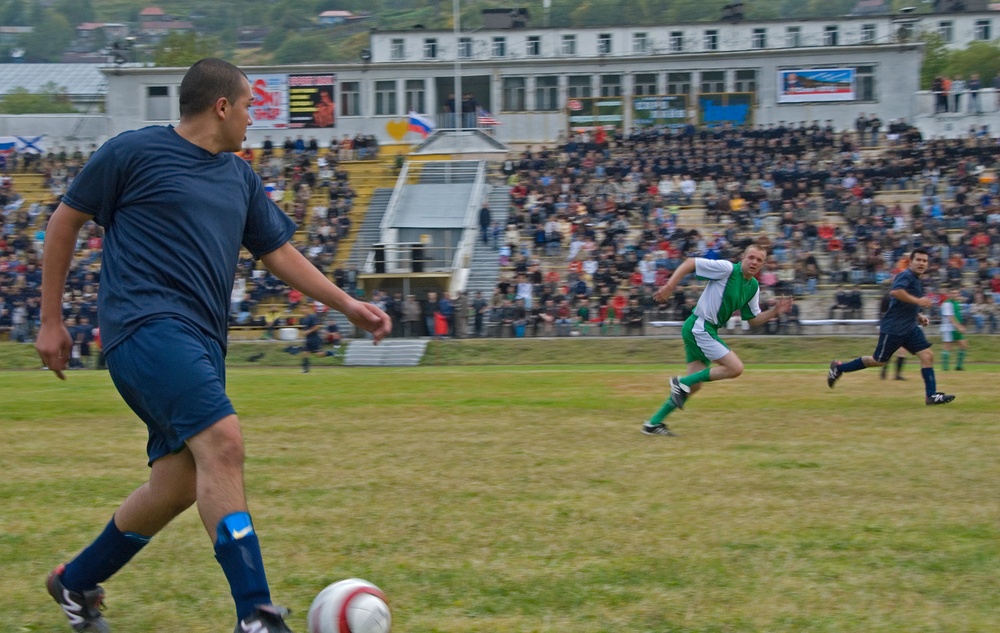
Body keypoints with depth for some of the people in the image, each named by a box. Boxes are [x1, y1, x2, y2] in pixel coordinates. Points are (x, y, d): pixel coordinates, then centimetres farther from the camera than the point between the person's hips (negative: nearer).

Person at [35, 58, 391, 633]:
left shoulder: (240, 177, 21)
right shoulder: (134, 152, 0)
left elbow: (279, 253, 28)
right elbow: (65, 221, 7)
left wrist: (347, 304, 19)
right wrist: (51, 321, 6)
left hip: (201, 342, 8)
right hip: (147, 323, -8)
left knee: (178, 483, 3)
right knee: (222, 440, -24)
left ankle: (78, 582, 25)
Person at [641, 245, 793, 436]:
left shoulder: (753, 287, 12)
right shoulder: (727, 269, -13)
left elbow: (753, 320, 18)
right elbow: (689, 263, -13)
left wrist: (775, 311, 2)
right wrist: (669, 286, -21)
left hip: (709, 331, 9)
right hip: (699, 326, -9)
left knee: (694, 385, 8)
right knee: (736, 368, -15)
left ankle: (654, 423, 14)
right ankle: (681, 382, -7)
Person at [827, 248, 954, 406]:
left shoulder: (916, 281, 16)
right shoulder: (906, 276, -13)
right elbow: (895, 292, -35)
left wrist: (918, 316, 15)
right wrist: (918, 301, -30)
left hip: (910, 328, 9)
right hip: (893, 328, -9)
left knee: (927, 355, -5)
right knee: (878, 361, 3)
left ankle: (931, 395, -6)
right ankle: (838, 368, 18)